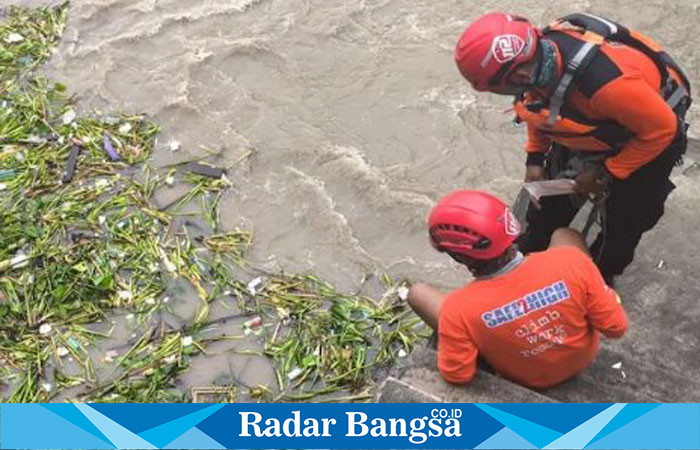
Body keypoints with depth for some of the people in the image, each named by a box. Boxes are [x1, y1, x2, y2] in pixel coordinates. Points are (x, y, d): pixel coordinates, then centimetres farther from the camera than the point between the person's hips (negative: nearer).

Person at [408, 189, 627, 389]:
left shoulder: (458, 309, -36)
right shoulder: (570, 260, -34)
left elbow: (458, 375, -20)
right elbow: (616, 327, -21)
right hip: (582, 357, 2)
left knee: (418, 292, 7)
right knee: (564, 234, 17)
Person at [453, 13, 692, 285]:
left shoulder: (607, 81, -47)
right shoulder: (537, 52, -27)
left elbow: (662, 128, -30)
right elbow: (539, 105, -1)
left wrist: (606, 175, -22)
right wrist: (535, 158, -5)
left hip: (648, 134, -5)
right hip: (593, 126, 6)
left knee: (624, 219, 5)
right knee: (552, 193, 13)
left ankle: (599, 280, 31)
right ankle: (529, 255, 37)